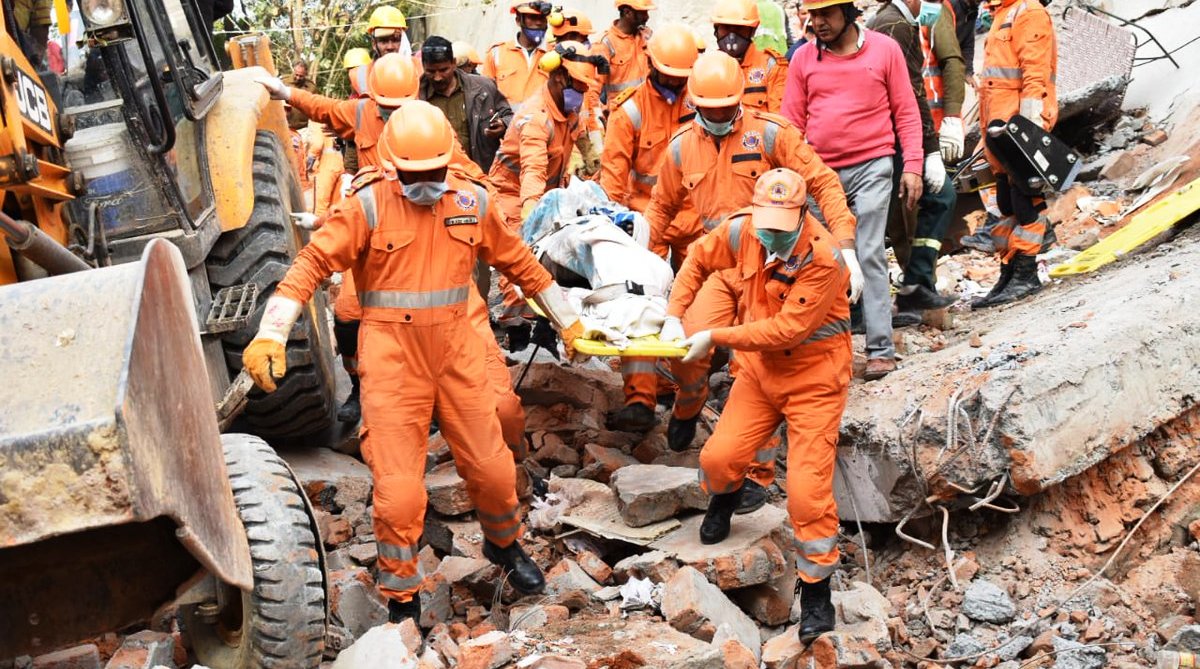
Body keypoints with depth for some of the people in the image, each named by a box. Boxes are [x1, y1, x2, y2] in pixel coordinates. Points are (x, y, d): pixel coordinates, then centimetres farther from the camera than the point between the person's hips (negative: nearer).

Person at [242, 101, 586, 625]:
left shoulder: (472, 202, 2)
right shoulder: (368, 205, -9)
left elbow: (517, 261, 15)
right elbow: (314, 262, -13)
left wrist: (566, 320, 22)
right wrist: (270, 335, -24)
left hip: (456, 351, 3)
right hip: (393, 359, -3)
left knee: (490, 467, 13)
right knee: (398, 491, -4)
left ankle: (505, 545, 44)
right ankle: (401, 602, 16)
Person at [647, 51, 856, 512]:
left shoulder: (770, 133, -8)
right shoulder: (682, 146, 4)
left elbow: (823, 183, -8)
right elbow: (662, 206, 19)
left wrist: (846, 250, -15)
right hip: (712, 264, 3)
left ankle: (758, 471, 15)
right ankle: (688, 407, 20)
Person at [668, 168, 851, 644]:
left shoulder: (824, 259, -28)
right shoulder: (741, 231, -11)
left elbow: (788, 329, -29)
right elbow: (699, 259, 8)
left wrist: (716, 338, -26)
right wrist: (674, 313, -1)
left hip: (813, 377, -5)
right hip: (760, 368, 5)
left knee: (807, 489, -8)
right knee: (719, 456, -1)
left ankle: (816, 590, 9)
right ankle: (727, 496, 37)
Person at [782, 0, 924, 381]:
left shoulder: (884, 49, 1)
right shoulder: (804, 58, 7)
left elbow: (906, 112, 4)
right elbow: (792, 121, 9)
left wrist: (912, 165, -3)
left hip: (871, 167, -3)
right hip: (819, 173, 3)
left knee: (869, 255, -9)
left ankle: (880, 349, -5)